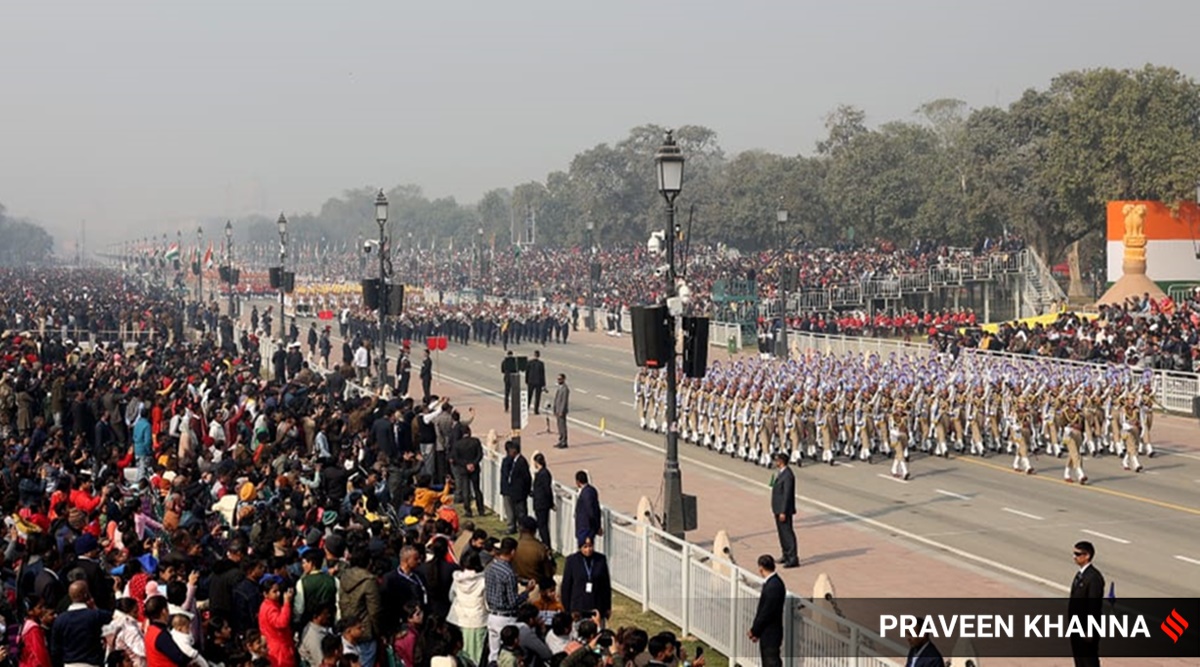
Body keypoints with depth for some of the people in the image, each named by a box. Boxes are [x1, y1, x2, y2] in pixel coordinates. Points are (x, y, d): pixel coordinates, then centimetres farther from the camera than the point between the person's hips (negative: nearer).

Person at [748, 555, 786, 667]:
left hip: (770, 634, -10)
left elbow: (767, 612, -23)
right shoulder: (773, 582, 7)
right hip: (767, 633, 10)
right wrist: (755, 630, 12)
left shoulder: (773, 586, -24)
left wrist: (754, 631, -12)